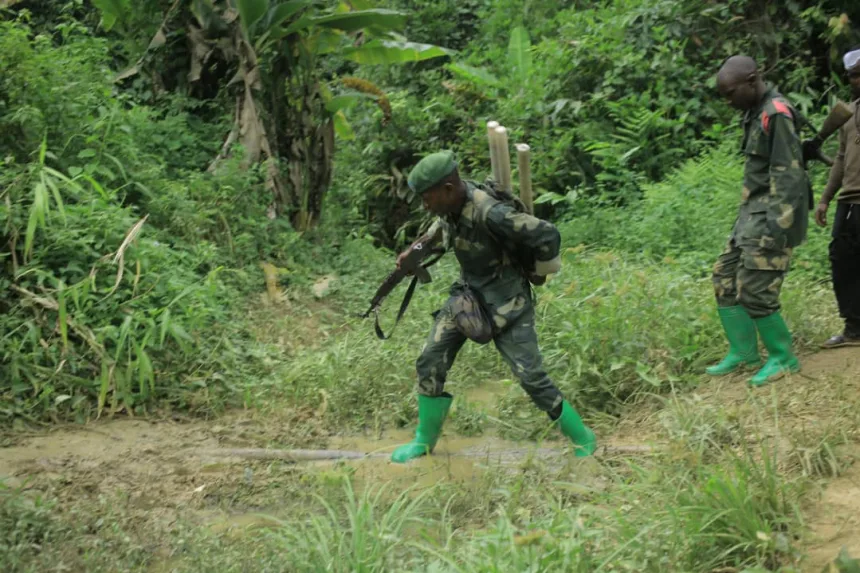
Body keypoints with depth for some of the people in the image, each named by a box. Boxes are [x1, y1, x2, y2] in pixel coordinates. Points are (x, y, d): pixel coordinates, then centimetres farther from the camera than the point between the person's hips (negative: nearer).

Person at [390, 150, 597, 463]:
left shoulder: (490, 213, -32)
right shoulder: (451, 202, -7)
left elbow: (548, 234, -27)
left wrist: (540, 273, -10)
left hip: (505, 302, -7)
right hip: (467, 293, 7)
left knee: (531, 377, -8)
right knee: (430, 363, 2)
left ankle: (584, 440, 10)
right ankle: (424, 441, 18)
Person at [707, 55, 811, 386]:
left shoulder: (777, 114, -15)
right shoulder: (756, 114, 14)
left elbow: (787, 175, -20)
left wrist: (776, 228, -24)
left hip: (771, 215, -10)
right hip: (752, 212, 10)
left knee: (754, 289, -10)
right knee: (725, 279, 9)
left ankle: (783, 358, 5)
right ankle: (744, 353, 18)